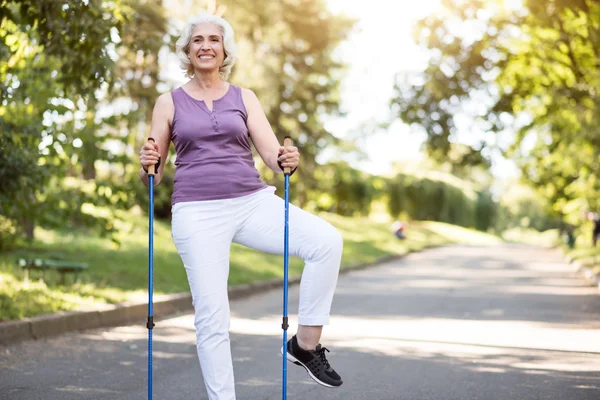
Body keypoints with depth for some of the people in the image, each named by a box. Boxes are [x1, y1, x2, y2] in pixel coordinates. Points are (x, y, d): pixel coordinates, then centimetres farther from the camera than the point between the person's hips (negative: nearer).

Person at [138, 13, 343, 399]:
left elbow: (272, 154, 1)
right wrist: (148, 165, -15)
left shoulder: (244, 98, 11)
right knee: (212, 316, -6)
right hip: (198, 211, -1)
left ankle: (306, 343, -8)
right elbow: (151, 175, 8)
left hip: (253, 201, 1)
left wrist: (286, 160, -23)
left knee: (327, 241, -21)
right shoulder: (169, 102, 8)